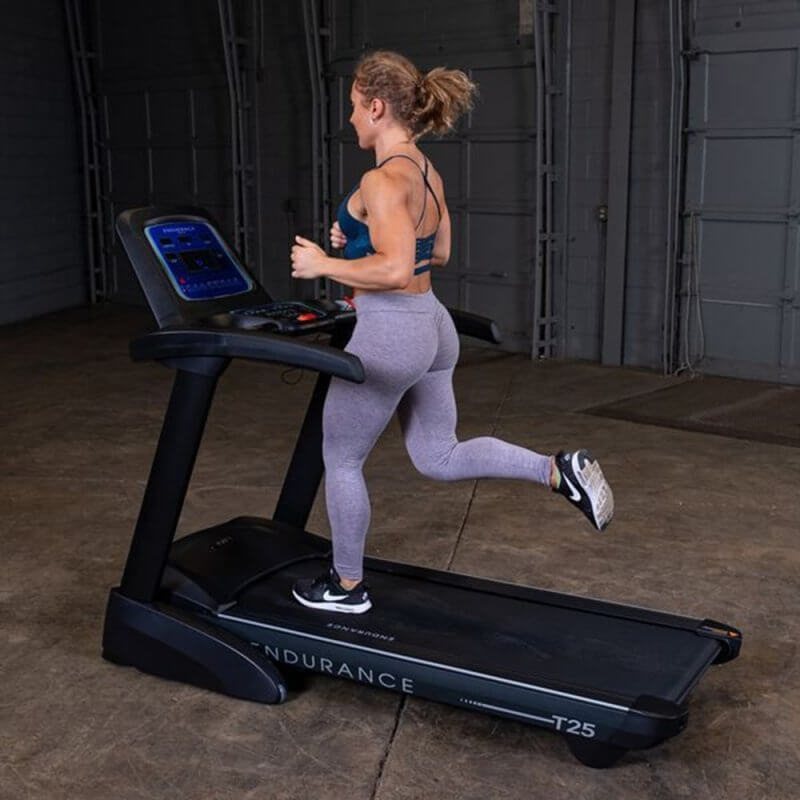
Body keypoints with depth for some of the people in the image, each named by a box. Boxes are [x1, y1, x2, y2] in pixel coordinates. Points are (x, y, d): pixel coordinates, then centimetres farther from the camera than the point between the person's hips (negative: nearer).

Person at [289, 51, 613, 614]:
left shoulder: (383, 180, -19)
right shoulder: (428, 174, 9)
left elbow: (395, 271, -28)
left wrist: (324, 264, -16)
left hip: (388, 335, -9)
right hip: (431, 325, 9)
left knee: (342, 461, 11)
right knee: (439, 457, 19)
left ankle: (347, 587, 27)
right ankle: (561, 471, 5)